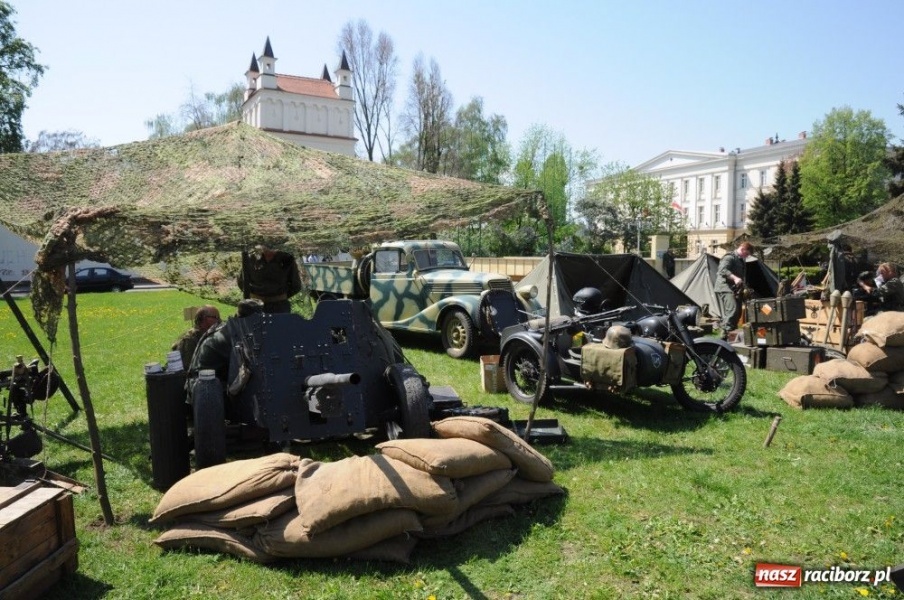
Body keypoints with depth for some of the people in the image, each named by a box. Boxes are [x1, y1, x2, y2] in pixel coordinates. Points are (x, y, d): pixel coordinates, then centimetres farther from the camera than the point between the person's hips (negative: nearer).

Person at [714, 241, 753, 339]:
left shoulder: (742, 260, 20)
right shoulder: (730, 257, -11)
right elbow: (722, 270, -27)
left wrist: (742, 288, 22)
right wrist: (734, 278, -39)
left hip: (735, 289, 10)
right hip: (725, 288, -10)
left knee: (738, 312, 8)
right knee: (732, 309, -24)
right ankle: (726, 333, -26)